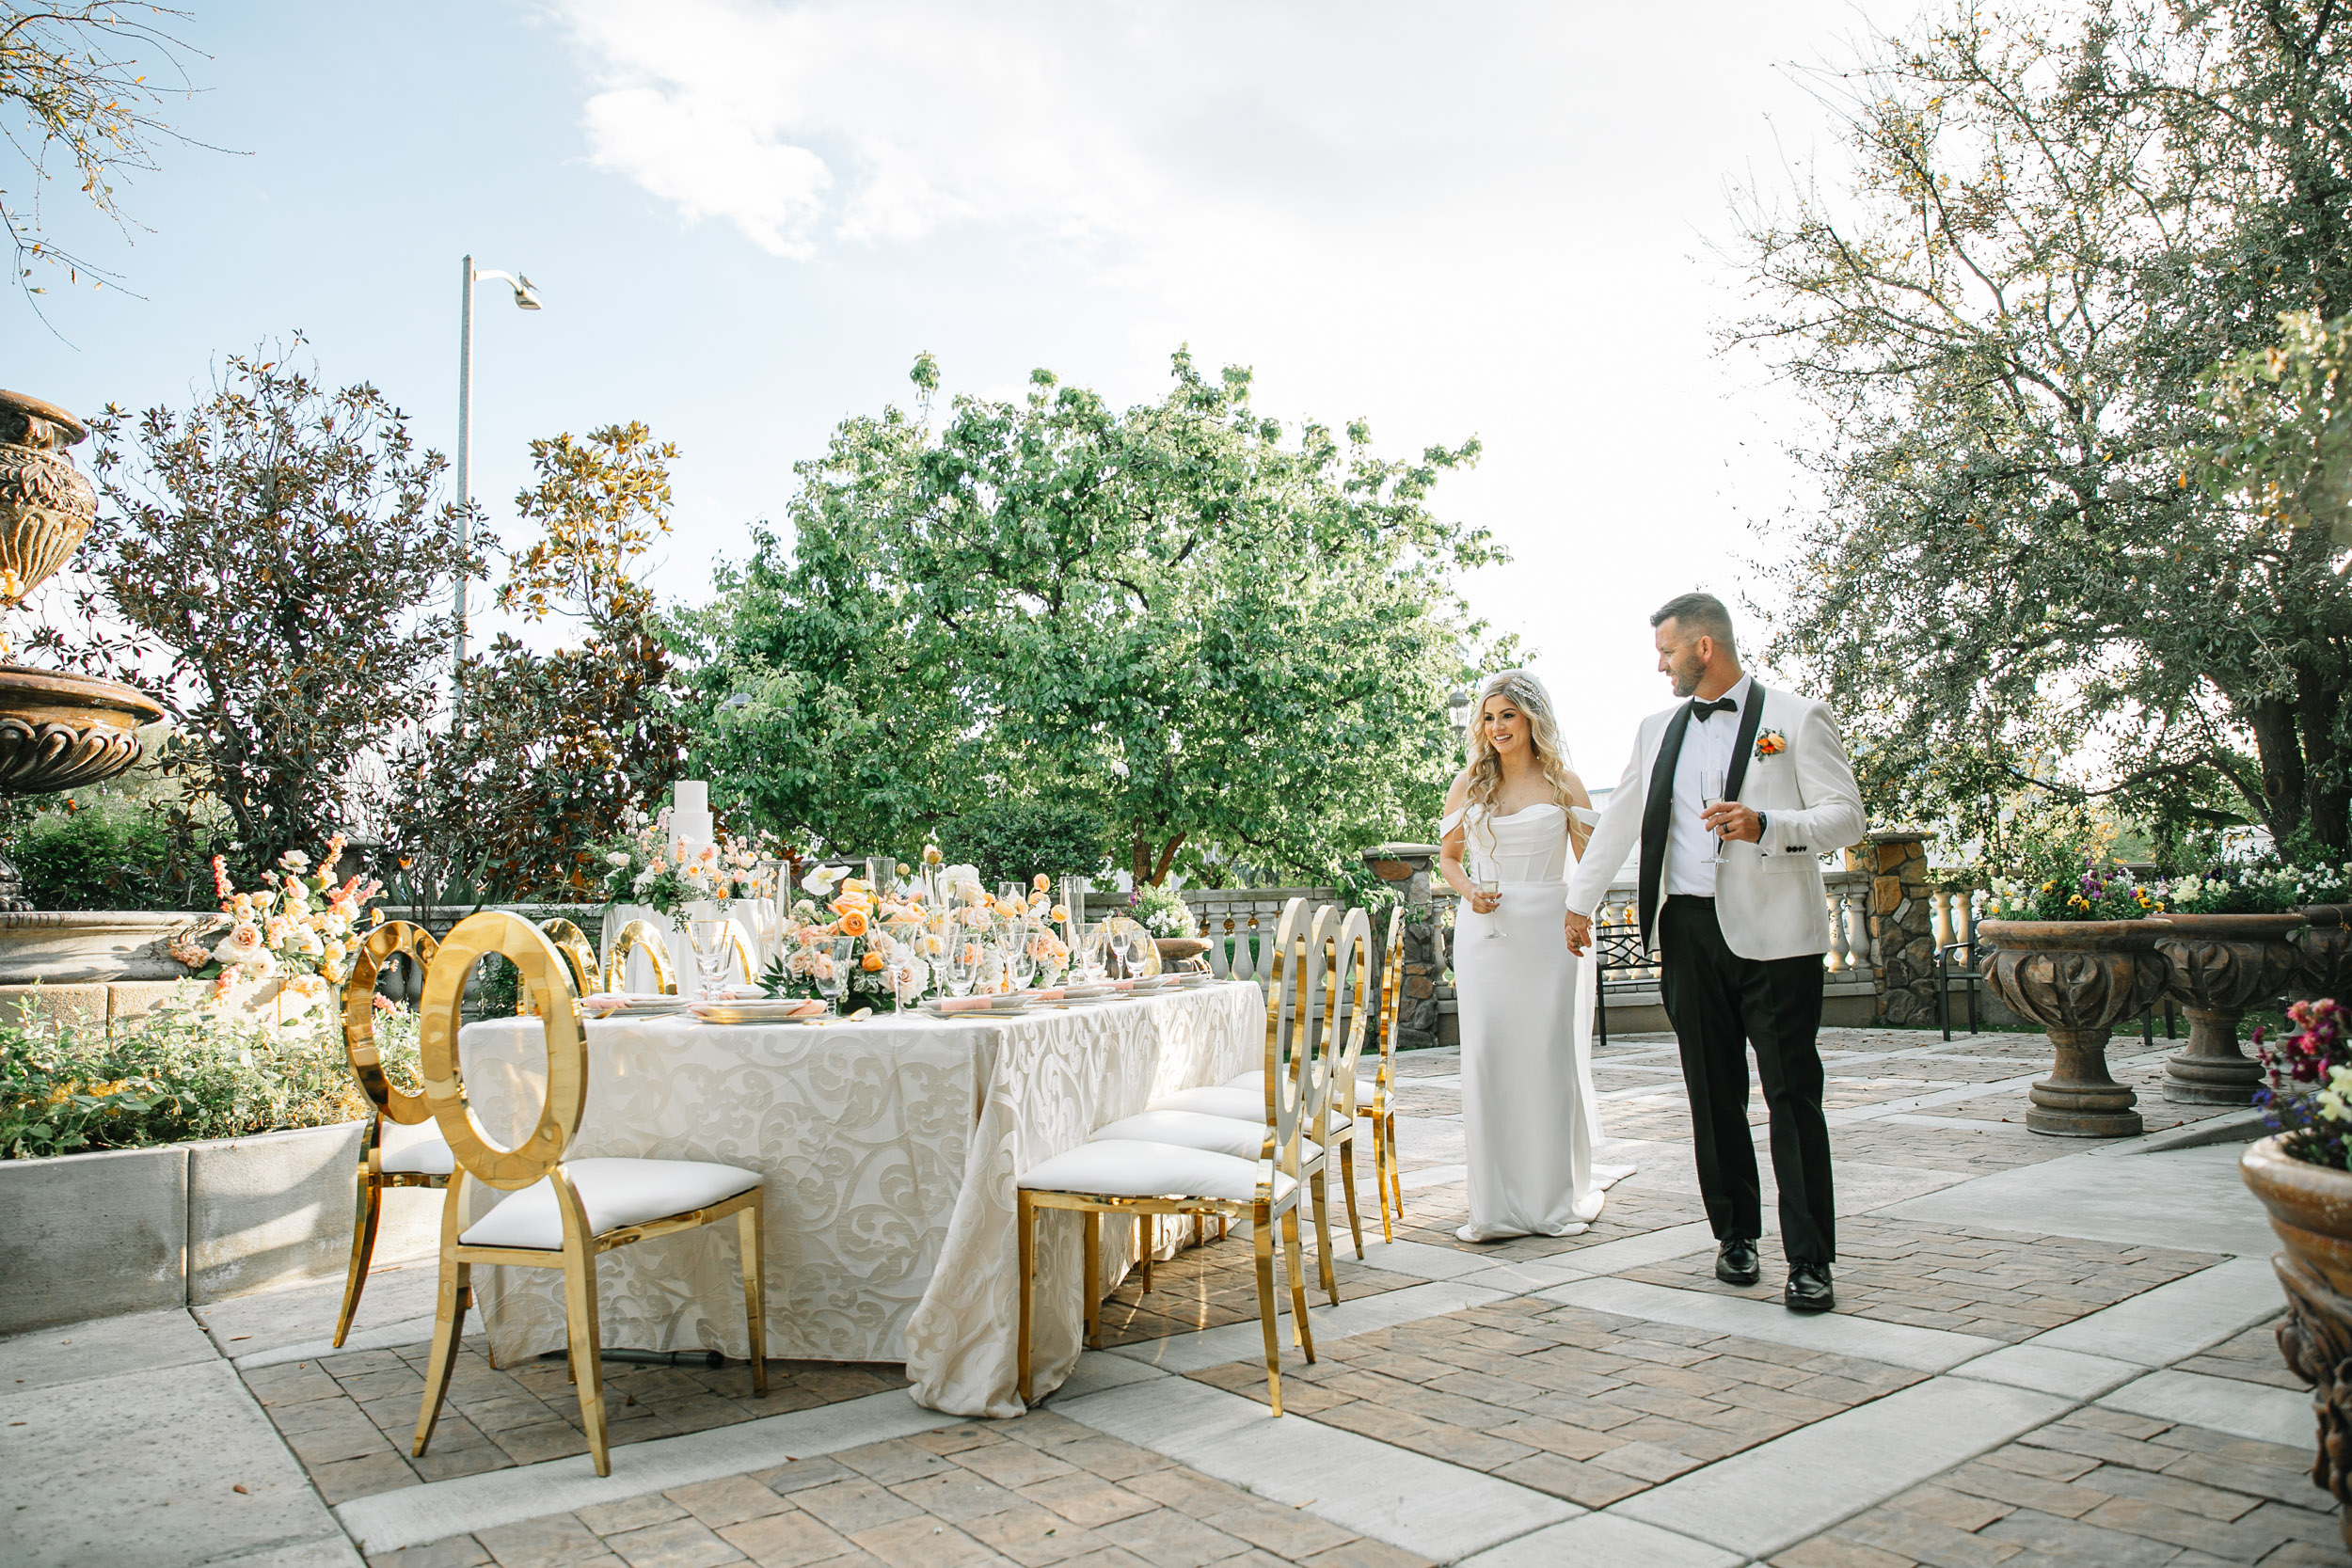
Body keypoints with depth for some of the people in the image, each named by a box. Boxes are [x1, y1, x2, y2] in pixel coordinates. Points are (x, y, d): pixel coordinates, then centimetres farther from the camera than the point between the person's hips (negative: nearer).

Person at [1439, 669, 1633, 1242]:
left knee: (1550, 1058, 2)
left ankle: (1557, 1199, 17)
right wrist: (1469, 891, -6)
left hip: (1547, 932, -1)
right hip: (1484, 933, 2)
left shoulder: (1562, 781, 3)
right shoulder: (1468, 784, 8)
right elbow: (1448, 856, 15)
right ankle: (1496, 1205, 6)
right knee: (1487, 1058, -1)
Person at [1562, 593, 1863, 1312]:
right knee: (1713, 1093, 8)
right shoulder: (1659, 729, 16)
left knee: (1792, 1095, -4)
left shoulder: (1797, 717, 1)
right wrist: (1580, 898, 24)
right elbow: (1618, 820, 24)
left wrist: (1766, 826, -21)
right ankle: (1735, 1234, 21)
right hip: (1689, 930, 5)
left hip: (1775, 933, -4)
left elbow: (1846, 816, -4)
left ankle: (1809, 1260, 3)